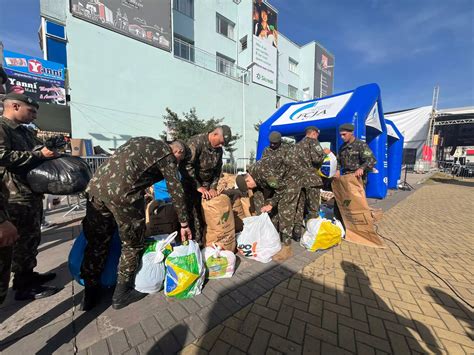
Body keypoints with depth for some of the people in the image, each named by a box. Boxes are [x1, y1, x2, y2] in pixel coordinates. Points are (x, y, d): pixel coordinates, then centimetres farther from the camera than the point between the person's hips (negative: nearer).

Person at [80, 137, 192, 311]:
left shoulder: (142, 140, 28)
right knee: (132, 244, 13)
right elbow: (176, 191, 6)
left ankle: (90, 295, 35)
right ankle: (122, 294, 27)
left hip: (96, 184, 8)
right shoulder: (167, 155, 8)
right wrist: (184, 224, 14)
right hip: (122, 192, -7)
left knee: (97, 243, 20)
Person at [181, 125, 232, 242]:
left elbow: (218, 169, 9)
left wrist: (213, 187, -2)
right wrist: (198, 187, -23)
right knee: (195, 213, -8)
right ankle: (196, 242, 8)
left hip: (207, 185, 5)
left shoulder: (219, 149, 2)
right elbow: (186, 166, -24)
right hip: (192, 184, -5)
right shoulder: (195, 142, -19)